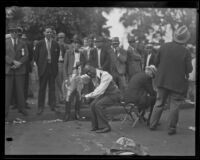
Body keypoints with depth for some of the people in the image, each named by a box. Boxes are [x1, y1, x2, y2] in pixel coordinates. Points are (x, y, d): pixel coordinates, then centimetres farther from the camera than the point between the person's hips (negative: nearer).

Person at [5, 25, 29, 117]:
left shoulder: (23, 43, 12)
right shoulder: (6, 42, 6)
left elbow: (26, 55, 2)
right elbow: (6, 56, -4)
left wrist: (19, 63, -12)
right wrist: (13, 61, -16)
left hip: (20, 69, 1)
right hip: (8, 69, -1)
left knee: (20, 89, 3)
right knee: (7, 90, -4)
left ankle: (21, 108, 11)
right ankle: (6, 110, 1)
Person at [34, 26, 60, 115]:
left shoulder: (55, 44, 4)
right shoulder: (40, 44, 2)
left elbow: (57, 56, 12)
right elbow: (36, 56, 7)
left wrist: (54, 63, 6)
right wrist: (39, 65, 3)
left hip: (53, 68, 1)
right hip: (43, 68, -1)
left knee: (52, 87, 3)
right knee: (42, 88, 2)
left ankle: (52, 105, 9)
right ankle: (41, 107, 7)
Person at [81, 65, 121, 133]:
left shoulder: (105, 75, -31)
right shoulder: (92, 75, -7)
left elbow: (100, 91, -37)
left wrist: (87, 96, -33)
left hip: (113, 95, -8)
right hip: (105, 94, 8)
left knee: (98, 105, -25)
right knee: (92, 105, -10)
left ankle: (105, 127, -16)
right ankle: (96, 126, 2)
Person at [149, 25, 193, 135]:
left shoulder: (164, 47, -4)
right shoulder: (185, 52, -15)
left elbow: (157, 63, 4)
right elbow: (189, 69, -11)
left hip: (162, 80, 4)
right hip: (177, 82, -4)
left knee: (159, 103, 16)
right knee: (174, 106, 6)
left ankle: (153, 124, 21)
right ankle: (171, 128, 12)